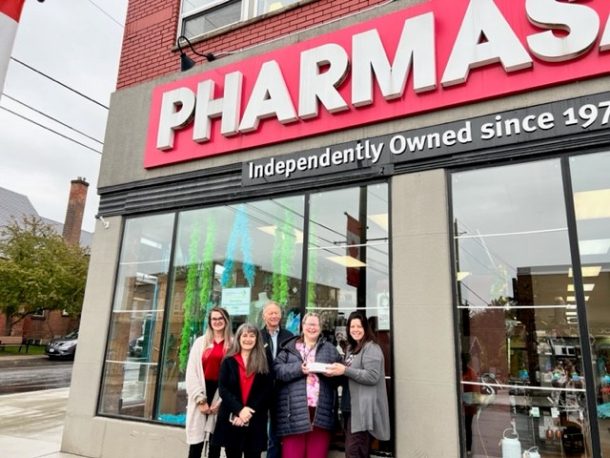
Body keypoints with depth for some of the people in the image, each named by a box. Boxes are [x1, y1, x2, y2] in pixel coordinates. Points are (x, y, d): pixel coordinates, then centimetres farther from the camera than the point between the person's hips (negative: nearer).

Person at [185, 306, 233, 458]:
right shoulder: (200, 342, 9)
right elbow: (192, 372, 2)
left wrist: (221, 401, -9)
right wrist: (200, 399, -6)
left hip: (220, 396, -1)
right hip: (201, 396, 1)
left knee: (214, 443, 5)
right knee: (196, 442, 2)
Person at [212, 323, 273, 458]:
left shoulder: (264, 363, 5)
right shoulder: (229, 361, 6)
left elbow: (267, 391, -1)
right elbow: (222, 389, -3)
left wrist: (249, 412, -12)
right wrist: (239, 410, -15)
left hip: (255, 421, 0)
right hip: (231, 419, 1)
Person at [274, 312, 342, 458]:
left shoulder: (330, 349, 15)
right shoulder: (289, 347, 9)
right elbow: (277, 369, -2)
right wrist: (298, 369, -15)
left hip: (321, 411, 2)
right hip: (295, 410, -1)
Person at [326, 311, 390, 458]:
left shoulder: (371, 348, -10)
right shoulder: (351, 348, 16)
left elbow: (373, 377, -21)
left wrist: (345, 370, -24)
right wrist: (337, 371, 5)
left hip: (363, 409, -9)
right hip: (351, 406, 9)